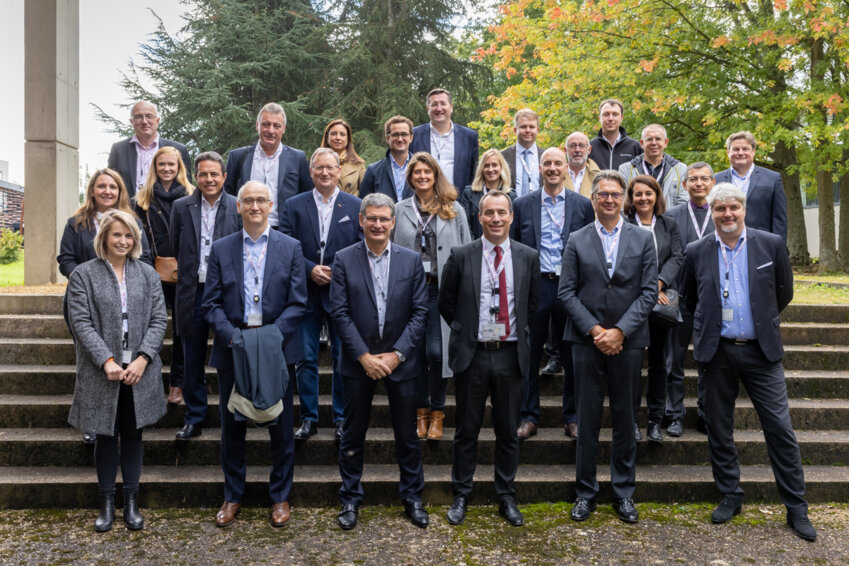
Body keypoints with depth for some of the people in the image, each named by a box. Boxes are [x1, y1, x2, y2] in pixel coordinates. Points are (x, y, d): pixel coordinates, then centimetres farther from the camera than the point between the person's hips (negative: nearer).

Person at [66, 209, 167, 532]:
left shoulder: (147, 274, 6)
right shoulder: (84, 275, 0)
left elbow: (159, 320, 1)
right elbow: (81, 322, -6)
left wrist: (142, 359, -11)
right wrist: (107, 361, -16)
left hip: (140, 370, 2)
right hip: (102, 373, -1)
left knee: (133, 434, 11)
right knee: (106, 436, 9)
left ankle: (131, 502, 23)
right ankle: (106, 503, 24)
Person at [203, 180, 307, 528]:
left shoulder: (290, 248, 3)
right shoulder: (221, 249, 7)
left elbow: (298, 303, -2)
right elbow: (211, 303, 2)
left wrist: (273, 334, -16)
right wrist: (232, 336, -14)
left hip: (277, 350, -1)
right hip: (232, 349, 1)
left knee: (281, 427, 8)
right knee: (232, 427, 11)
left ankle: (280, 497, 24)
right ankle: (232, 496, 29)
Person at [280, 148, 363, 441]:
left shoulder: (356, 206, 5)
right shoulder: (294, 205, 7)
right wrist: (310, 269, -12)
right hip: (306, 293, 1)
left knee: (343, 360, 5)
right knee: (305, 359, 6)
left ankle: (341, 418, 19)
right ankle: (308, 418, 18)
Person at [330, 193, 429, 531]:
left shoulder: (411, 260, 2)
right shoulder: (344, 259, -1)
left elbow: (420, 312, -2)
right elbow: (340, 312, -6)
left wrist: (396, 354, -11)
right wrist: (364, 356, -12)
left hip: (399, 361, 1)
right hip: (358, 362, 0)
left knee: (407, 435, 11)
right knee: (353, 436, 10)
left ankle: (412, 497, 28)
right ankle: (350, 500, 26)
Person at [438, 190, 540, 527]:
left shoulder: (529, 258, 3)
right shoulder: (461, 256, -2)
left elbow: (533, 304, 13)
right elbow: (446, 303, 6)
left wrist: (519, 331, 8)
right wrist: (465, 332, 5)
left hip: (511, 355, 1)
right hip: (472, 355, -1)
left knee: (508, 432, 12)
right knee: (466, 431, 10)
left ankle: (506, 497, 28)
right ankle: (461, 495, 26)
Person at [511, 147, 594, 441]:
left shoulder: (583, 204, 6)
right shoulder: (523, 205, 7)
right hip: (534, 286, 0)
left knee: (572, 356, 7)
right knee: (530, 354, 6)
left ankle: (572, 417, 21)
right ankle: (529, 417, 19)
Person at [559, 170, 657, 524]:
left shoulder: (643, 239, 6)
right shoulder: (577, 241, 5)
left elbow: (649, 292, -1)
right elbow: (567, 292, 0)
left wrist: (620, 331, -12)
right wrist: (594, 330, -11)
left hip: (627, 341, 1)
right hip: (587, 341, 0)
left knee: (625, 419, 9)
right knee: (587, 419, 5)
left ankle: (623, 493, 22)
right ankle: (585, 492, 18)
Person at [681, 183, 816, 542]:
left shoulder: (771, 245, -1)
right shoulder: (697, 252, 1)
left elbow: (783, 294, 10)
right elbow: (690, 300, 15)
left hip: (761, 350, -1)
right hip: (717, 352, 1)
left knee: (781, 429, 1)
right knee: (719, 430, 10)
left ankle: (796, 508, 16)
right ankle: (730, 497, 26)